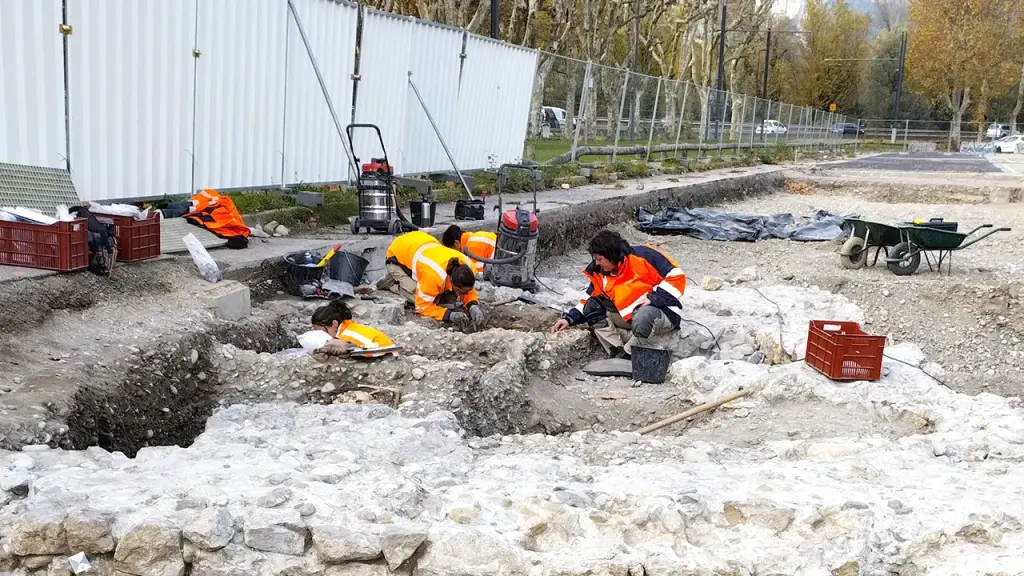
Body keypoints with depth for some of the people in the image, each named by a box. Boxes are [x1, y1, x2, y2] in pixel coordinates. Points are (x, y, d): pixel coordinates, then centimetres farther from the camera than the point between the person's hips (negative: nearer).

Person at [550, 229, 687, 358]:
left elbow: (676, 276, -19)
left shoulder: (643, 256, -18)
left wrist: (654, 298, -25)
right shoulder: (601, 274, 2)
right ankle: (618, 353, -14)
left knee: (644, 314, -40)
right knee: (592, 307, -5)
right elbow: (590, 299, 13)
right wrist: (570, 318, 1)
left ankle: (626, 356, -18)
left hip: (663, 314, -7)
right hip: (630, 317, 7)